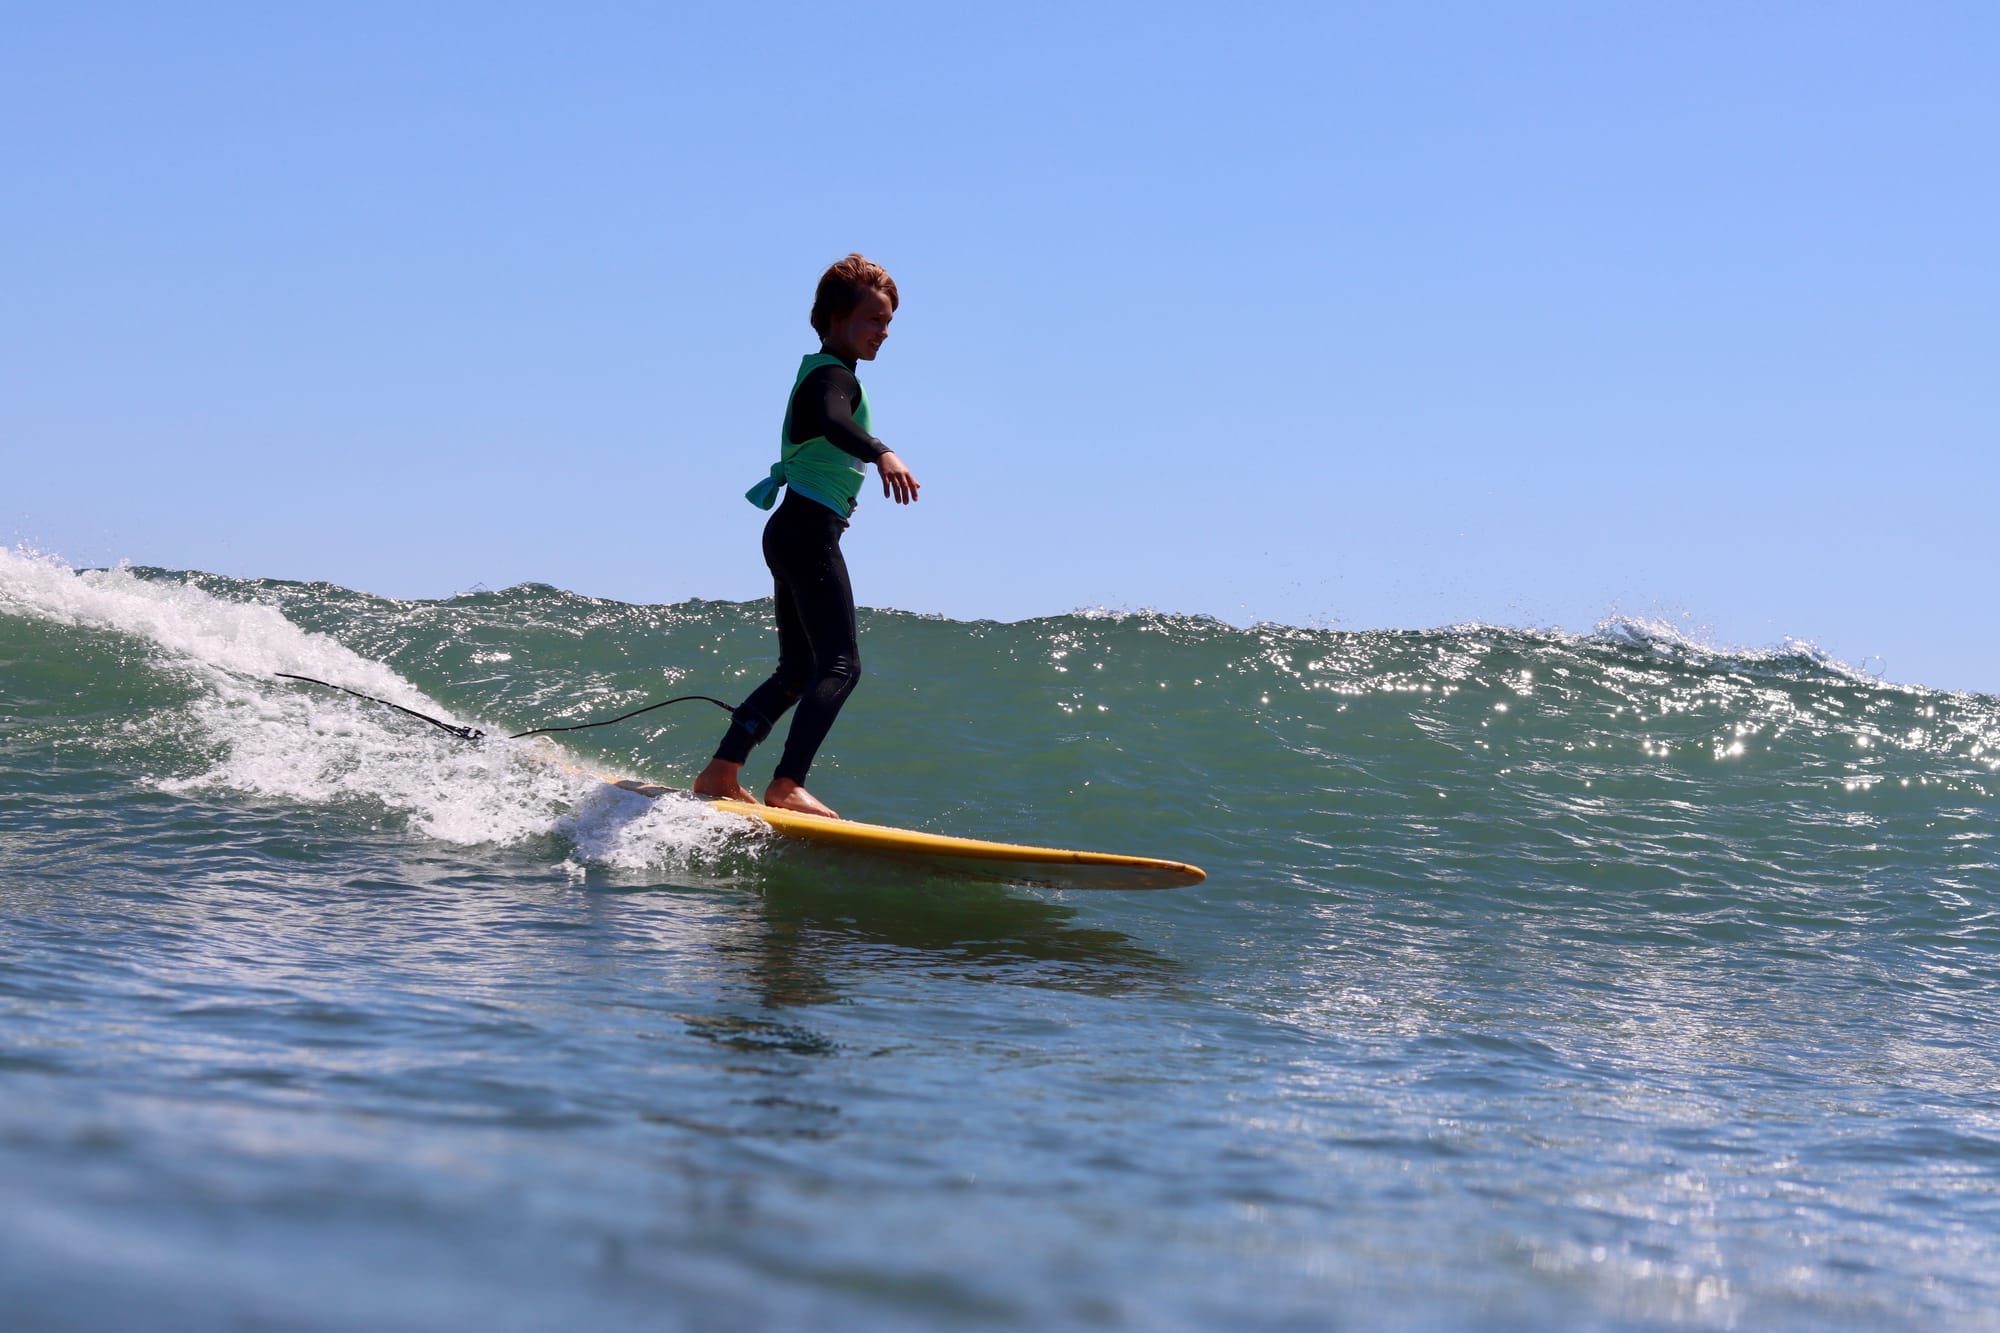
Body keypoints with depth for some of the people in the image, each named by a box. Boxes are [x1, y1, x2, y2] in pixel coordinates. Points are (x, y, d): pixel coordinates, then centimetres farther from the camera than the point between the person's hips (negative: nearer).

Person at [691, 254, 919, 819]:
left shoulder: (818, 373, 20)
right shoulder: (835, 377, -11)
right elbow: (833, 421, -34)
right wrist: (882, 454, -52)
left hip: (793, 532, 10)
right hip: (809, 533, -10)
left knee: (798, 671, 13)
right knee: (841, 665, -17)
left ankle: (720, 773, 11)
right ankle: (787, 785, -27)